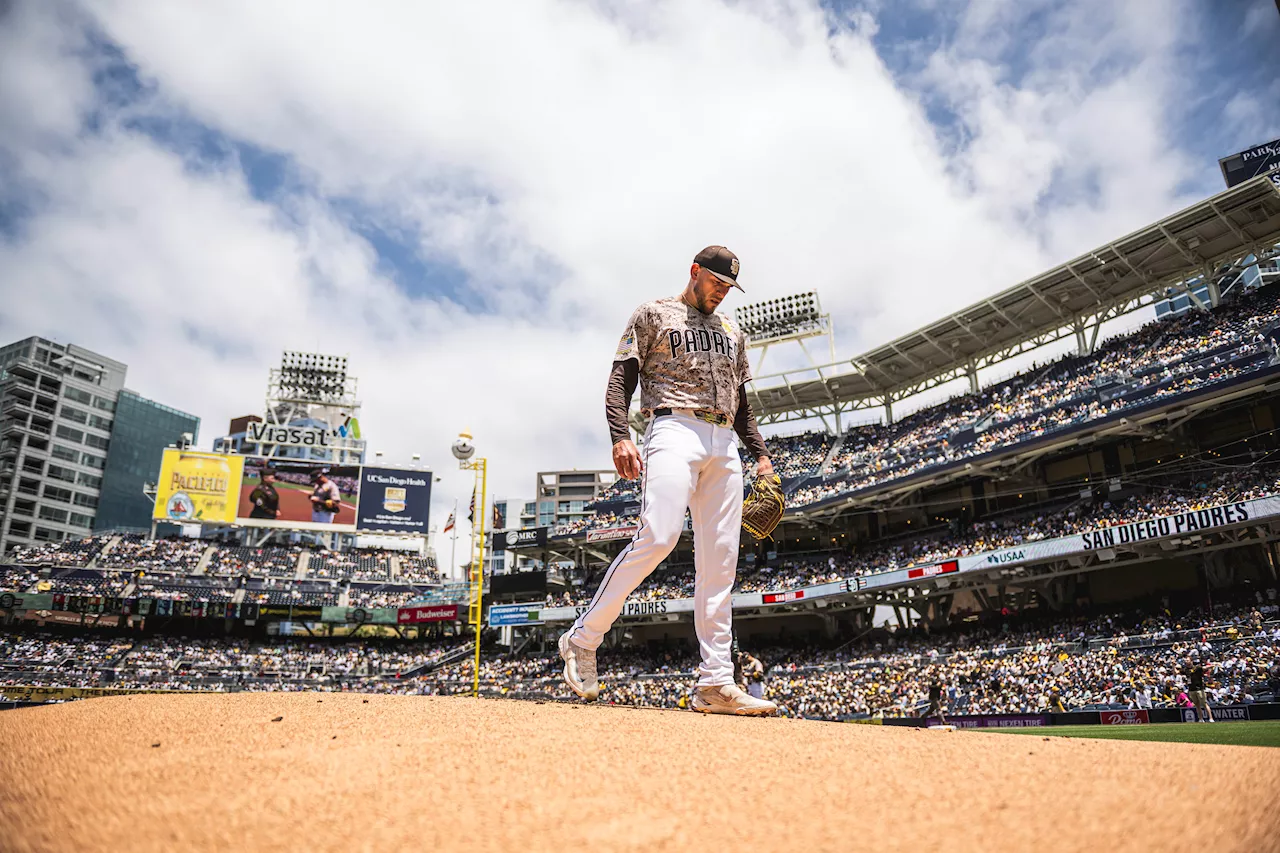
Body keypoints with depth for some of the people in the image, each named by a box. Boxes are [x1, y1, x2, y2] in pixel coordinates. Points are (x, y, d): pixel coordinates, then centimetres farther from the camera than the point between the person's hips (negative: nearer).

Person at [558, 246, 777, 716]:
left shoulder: (732, 332, 28)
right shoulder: (653, 315, 11)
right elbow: (621, 379, 1)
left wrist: (761, 455, 13)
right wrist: (620, 437, -15)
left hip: (725, 444, 6)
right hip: (675, 429, -6)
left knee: (720, 561, -2)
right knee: (657, 536, -25)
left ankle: (716, 682, -2)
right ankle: (583, 638, -9)